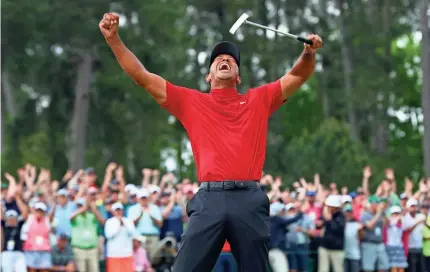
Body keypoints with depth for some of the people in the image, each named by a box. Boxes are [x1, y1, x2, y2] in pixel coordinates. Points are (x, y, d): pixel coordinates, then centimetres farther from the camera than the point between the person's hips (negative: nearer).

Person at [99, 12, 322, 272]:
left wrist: (308, 54, -1)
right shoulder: (191, 102, 18)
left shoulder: (259, 100, 21)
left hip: (250, 200, 1)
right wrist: (114, 38, 8)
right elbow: (142, 76, 16)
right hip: (209, 199, -1)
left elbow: (297, 76, 21)